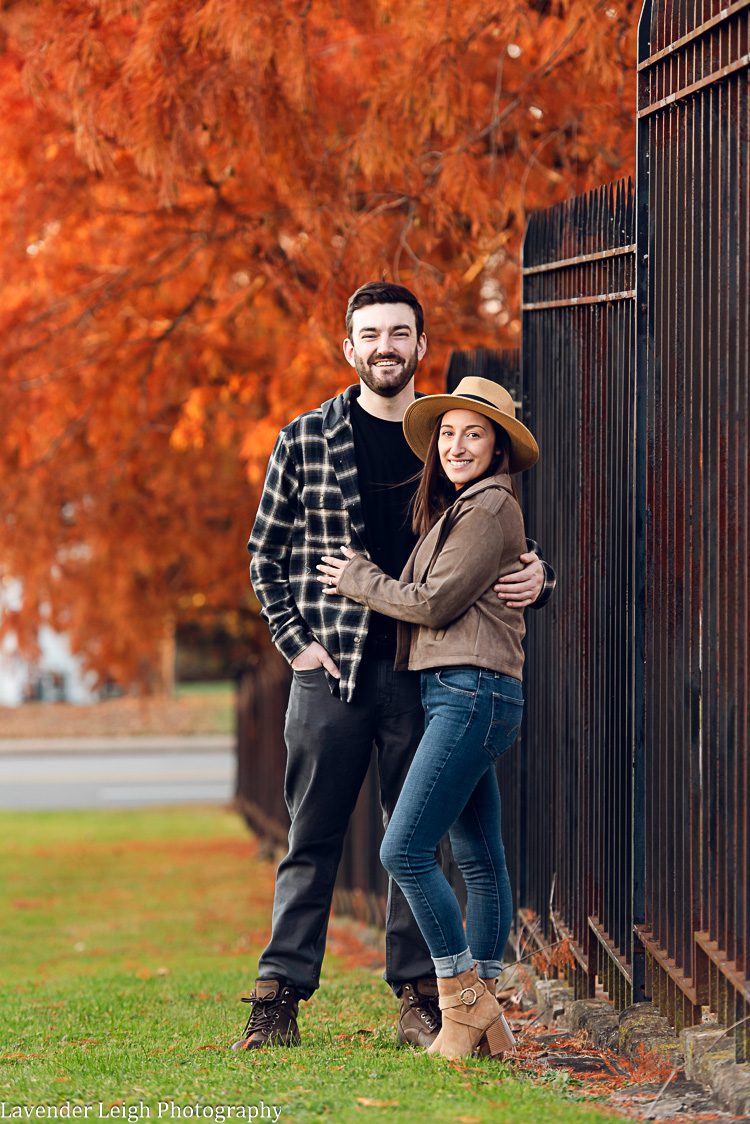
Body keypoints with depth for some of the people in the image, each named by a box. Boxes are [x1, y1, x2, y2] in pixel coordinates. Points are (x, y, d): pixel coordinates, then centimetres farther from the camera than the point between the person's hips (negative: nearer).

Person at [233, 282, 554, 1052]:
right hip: (330, 669, -1)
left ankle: (417, 996, 11)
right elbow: (266, 554, 9)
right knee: (312, 837, 2)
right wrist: (295, 640, -1)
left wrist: (537, 576, -7)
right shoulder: (306, 441, 2)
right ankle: (279, 995, 6)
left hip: (421, 669, 1)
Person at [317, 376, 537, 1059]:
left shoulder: (491, 507, -9)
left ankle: (464, 999, -9)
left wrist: (358, 580, 0)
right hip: (458, 696, 10)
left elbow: (436, 603, -12)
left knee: (404, 850, -15)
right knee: (479, 861, 9)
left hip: (474, 692, -10)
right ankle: (484, 1019, 11)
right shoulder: (456, 508, 20)